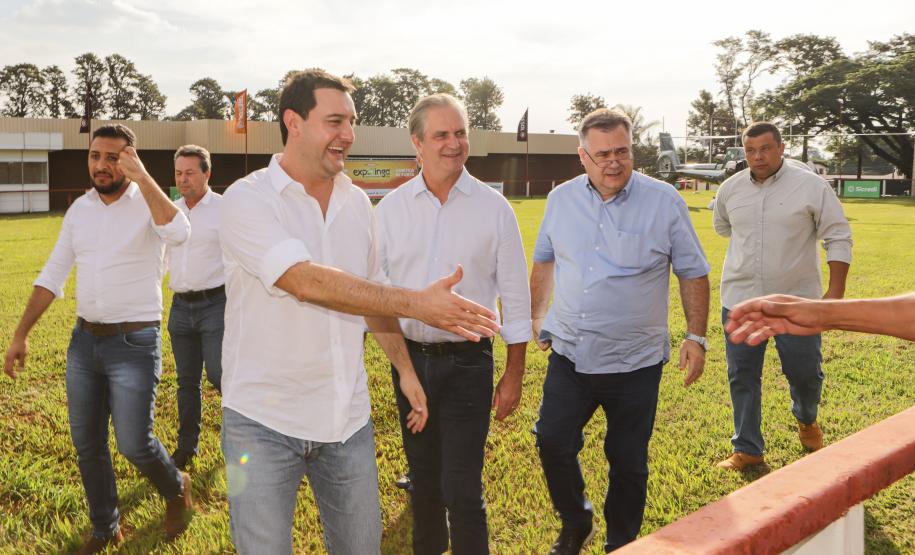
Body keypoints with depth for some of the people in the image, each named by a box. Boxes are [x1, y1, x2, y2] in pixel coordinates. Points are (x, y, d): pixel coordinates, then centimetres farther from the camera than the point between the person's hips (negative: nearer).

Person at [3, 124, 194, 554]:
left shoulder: (147, 204, -10)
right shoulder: (80, 208, 7)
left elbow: (179, 233, -34)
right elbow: (53, 274, 11)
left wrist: (142, 177, -30)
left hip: (134, 344, -6)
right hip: (84, 341, 6)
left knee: (134, 444, -4)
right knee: (86, 445, 12)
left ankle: (177, 490, 28)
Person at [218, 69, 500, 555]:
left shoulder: (357, 202, 6)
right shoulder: (247, 200, -14)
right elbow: (307, 281, -28)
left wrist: (405, 369, 15)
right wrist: (416, 303, -32)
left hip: (347, 418, 5)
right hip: (264, 422, -5)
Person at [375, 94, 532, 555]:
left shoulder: (493, 207, -4)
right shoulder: (390, 208, 0)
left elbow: (515, 295, -1)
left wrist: (514, 373, -2)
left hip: (467, 363, -3)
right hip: (409, 357, 3)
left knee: (462, 490, -4)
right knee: (423, 478, 19)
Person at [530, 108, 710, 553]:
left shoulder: (664, 201, -6)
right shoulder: (561, 199, 3)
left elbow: (693, 273, 0)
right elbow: (544, 261, 17)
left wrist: (696, 336, -5)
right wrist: (538, 318, 17)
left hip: (636, 363, -2)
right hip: (569, 355, 3)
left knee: (628, 461, 8)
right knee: (552, 443, 3)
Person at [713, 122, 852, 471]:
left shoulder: (811, 186, -8)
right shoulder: (730, 189, 2)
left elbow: (838, 238, -5)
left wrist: (836, 291, -9)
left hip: (796, 299, -2)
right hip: (740, 299, 3)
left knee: (805, 372, 6)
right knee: (742, 376, 6)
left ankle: (807, 420, 40)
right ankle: (747, 450, 19)